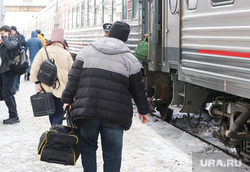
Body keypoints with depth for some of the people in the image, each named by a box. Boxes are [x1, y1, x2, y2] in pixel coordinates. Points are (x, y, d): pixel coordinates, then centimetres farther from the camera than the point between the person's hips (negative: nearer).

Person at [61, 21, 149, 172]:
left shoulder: (87, 51, 8)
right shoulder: (130, 59, 4)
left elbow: (73, 78, 5)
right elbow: (138, 89, 9)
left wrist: (67, 100, 11)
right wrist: (144, 110, 21)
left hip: (86, 110, 1)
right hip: (114, 115, -1)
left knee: (88, 147, 17)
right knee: (112, 154, 7)